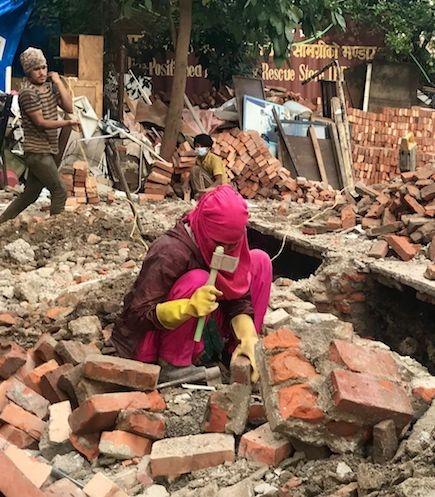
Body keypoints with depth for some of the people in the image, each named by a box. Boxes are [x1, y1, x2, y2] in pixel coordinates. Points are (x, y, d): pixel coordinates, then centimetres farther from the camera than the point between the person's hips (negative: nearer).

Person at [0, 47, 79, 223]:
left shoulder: (50, 86, 10)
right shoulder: (27, 93, -14)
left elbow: (69, 107, 2)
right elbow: (40, 122, -18)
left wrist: (58, 82, -4)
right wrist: (67, 123, -27)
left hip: (47, 151, 8)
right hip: (37, 152, -8)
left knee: (30, 194, 15)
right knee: (60, 192, -7)